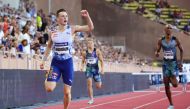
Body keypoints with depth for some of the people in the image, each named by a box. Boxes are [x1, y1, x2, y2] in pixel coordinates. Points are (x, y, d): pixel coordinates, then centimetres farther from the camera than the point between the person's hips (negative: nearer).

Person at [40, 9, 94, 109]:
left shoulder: (72, 29, -4)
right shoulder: (52, 32, 0)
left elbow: (90, 28, -8)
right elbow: (48, 47, 14)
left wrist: (87, 17, -23)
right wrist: (43, 60, 11)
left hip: (68, 62, 0)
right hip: (55, 62, 0)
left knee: (67, 92, 3)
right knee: (49, 88, -15)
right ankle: (47, 80, 20)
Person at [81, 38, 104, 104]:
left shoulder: (97, 51, -3)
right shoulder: (84, 53, 1)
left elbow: (101, 60, 0)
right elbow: (83, 61, 13)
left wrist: (102, 68, -11)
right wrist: (82, 67, -6)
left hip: (95, 69, 0)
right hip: (88, 69, 1)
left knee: (98, 86, 2)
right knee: (89, 84, -13)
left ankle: (99, 82, 41)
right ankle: (91, 99, -2)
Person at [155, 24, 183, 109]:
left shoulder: (175, 40, -5)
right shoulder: (161, 41, -1)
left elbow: (181, 50, 5)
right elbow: (157, 51, 6)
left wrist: (181, 62, 0)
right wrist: (156, 53, -19)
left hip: (174, 63, -2)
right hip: (165, 63, 2)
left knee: (175, 85, -13)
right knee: (166, 86, 1)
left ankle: (172, 79, 25)